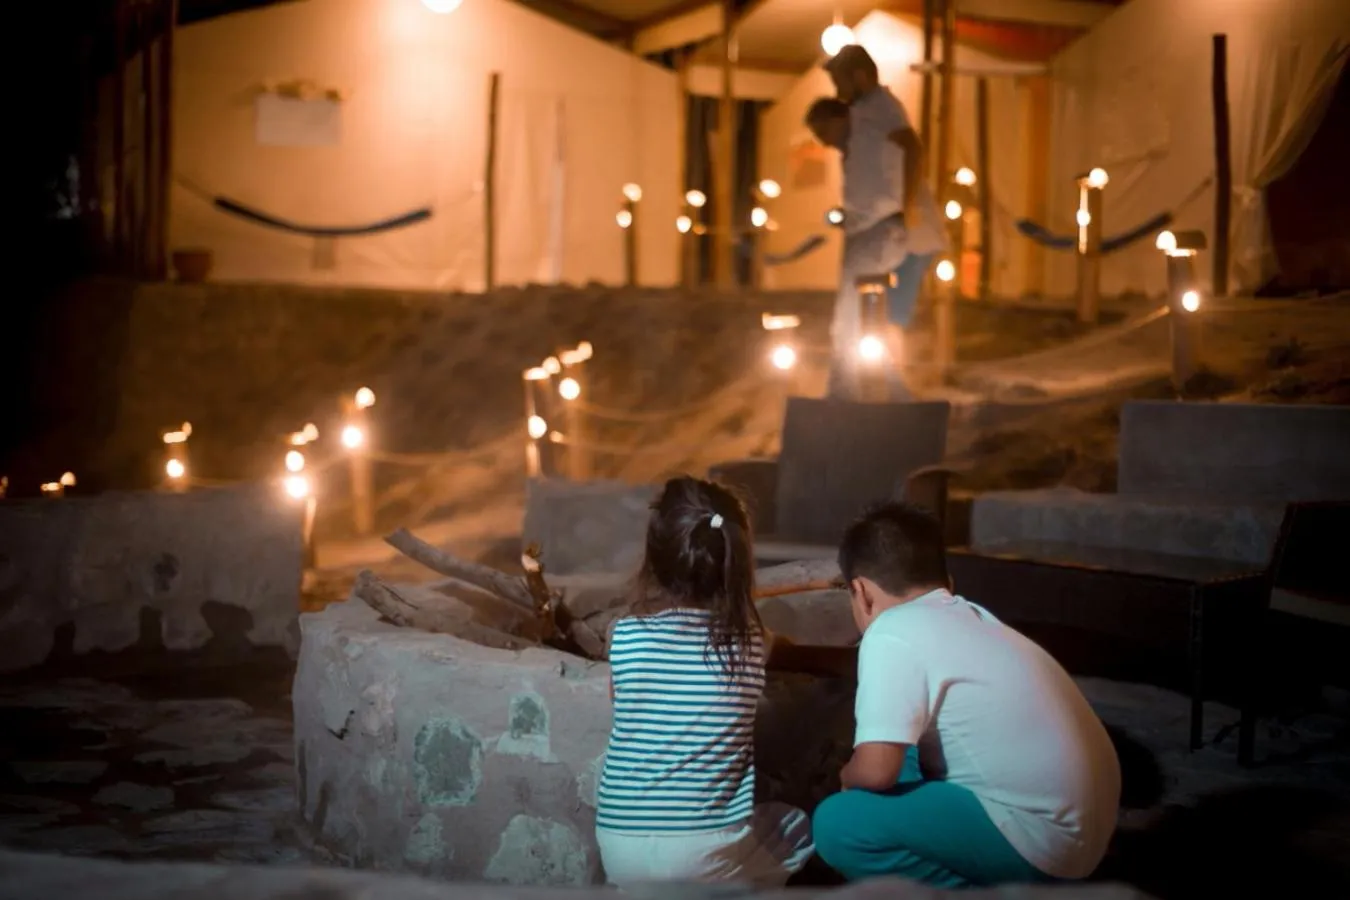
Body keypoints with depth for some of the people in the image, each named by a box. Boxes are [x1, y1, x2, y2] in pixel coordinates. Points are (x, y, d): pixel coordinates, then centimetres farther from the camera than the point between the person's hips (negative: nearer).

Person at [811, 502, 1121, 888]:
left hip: (1040, 838, -9)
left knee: (838, 824, -10)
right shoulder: (967, 617, 13)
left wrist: (847, 779, 1)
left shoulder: (893, 632, -13)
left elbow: (876, 768, -20)